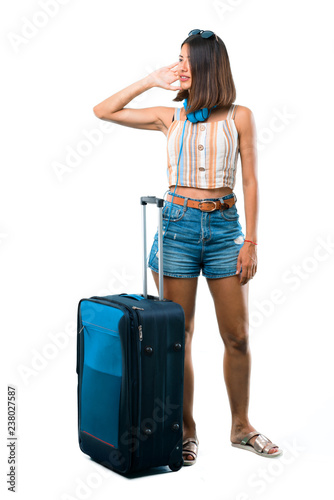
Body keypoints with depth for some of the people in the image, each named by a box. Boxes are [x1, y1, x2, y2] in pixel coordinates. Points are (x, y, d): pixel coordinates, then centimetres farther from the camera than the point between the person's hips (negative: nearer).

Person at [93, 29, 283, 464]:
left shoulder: (239, 117, 4)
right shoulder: (170, 117, 8)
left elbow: (250, 182, 2)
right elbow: (103, 111, 7)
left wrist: (250, 241, -4)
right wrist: (152, 81, 2)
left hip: (225, 227, 0)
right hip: (178, 224, 1)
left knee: (237, 337, 4)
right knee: (178, 335, 3)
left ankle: (241, 427, 22)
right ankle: (186, 432, 17)